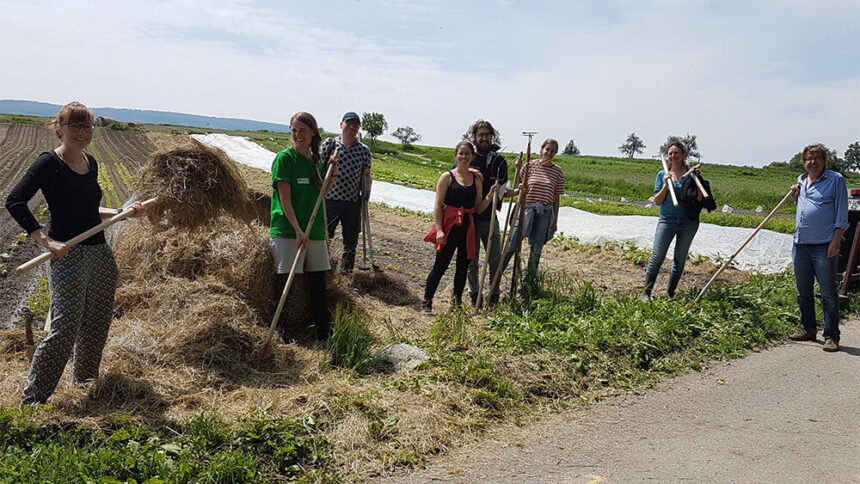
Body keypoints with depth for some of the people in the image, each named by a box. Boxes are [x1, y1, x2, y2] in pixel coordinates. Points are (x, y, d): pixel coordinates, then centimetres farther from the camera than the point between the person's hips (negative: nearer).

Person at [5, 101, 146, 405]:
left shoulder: (91, 163, 12)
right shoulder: (49, 163, -10)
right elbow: (15, 202, -18)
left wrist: (124, 213, 12)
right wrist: (46, 241, -25)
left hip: (100, 252, 7)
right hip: (68, 255, -7)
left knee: (97, 322, 15)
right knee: (66, 327, -12)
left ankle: (84, 380, 36)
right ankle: (32, 400, 2)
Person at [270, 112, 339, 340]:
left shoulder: (316, 160, 11)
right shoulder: (284, 158, -7)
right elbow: (285, 199, -13)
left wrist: (334, 173, 4)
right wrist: (298, 230, -21)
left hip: (315, 232, 6)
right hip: (287, 231, -6)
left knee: (318, 283, 12)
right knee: (285, 282, -6)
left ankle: (324, 334, 23)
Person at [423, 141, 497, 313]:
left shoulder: (476, 180, 10)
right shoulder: (448, 177, -2)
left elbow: (478, 208, 10)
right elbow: (438, 205, -5)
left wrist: (490, 196, -6)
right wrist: (439, 230, -13)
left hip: (468, 228, 4)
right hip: (449, 227, -4)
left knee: (463, 267, 10)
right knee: (440, 266, -2)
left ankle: (457, 303, 24)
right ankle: (427, 303, 9)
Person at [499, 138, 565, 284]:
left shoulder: (558, 171, 4)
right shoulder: (530, 165, 1)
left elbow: (556, 198, 8)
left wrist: (555, 221, 8)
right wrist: (518, 169, -12)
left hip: (545, 213, 1)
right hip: (526, 210, -1)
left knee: (536, 250, 5)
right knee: (511, 246, -5)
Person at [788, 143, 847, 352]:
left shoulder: (835, 180, -2)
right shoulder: (801, 180, 16)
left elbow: (841, 214, -5)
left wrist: (836, 241, -13)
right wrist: (796, 196, 10)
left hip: (824, 245, -6)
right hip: (801, 244, 6)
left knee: (828, 294, -3)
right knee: (803, 292, 14)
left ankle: (831, 337, 2)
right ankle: (808, 329, 26)